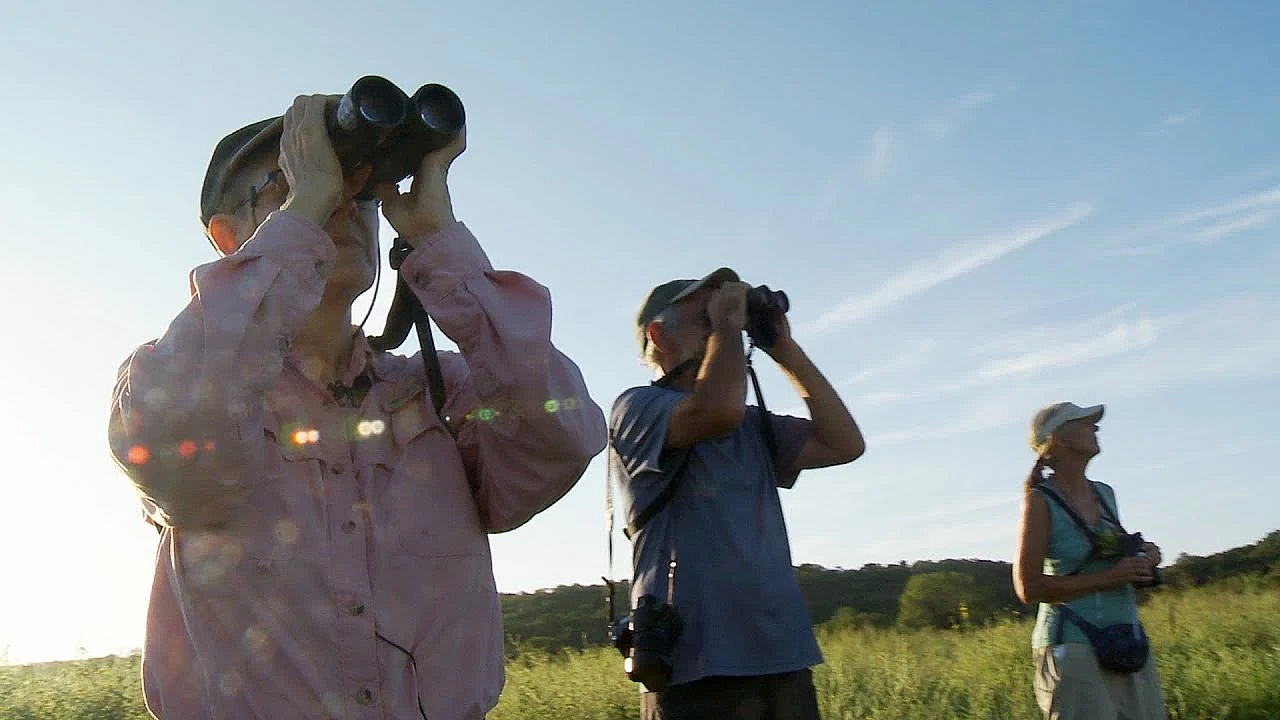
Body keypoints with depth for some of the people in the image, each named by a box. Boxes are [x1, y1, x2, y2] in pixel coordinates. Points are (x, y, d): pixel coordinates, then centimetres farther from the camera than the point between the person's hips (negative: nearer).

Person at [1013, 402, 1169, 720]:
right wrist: (1109, 577, -17)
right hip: (1074, 649, -6)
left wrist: (1144, 558, 5)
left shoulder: (1104, 494, 12)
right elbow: (1028, 587, -14)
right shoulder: (1041, 502, -8)